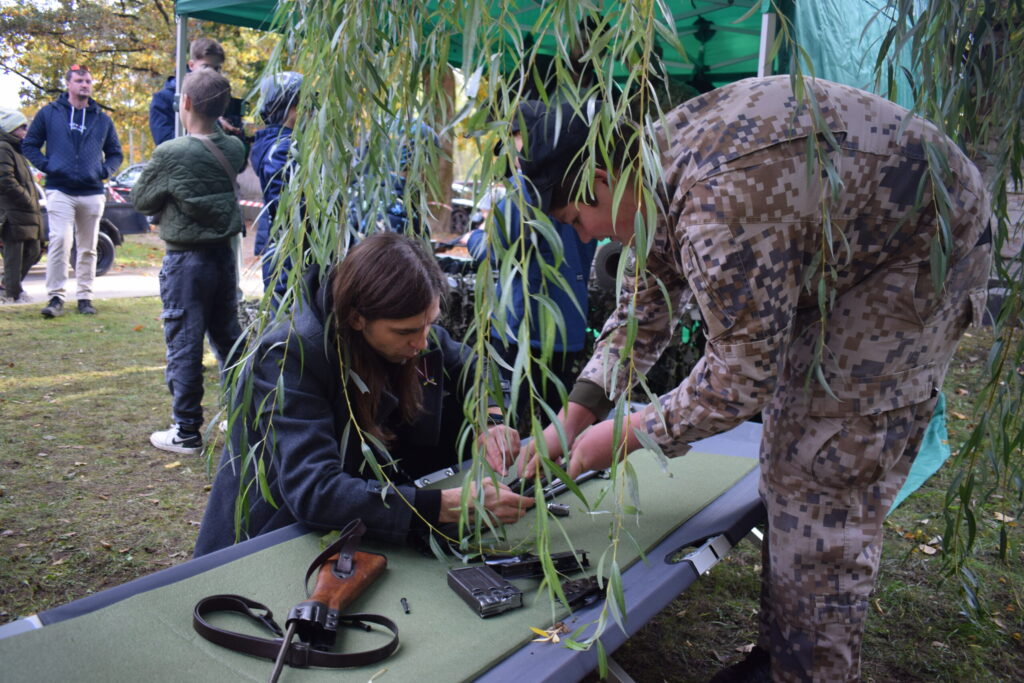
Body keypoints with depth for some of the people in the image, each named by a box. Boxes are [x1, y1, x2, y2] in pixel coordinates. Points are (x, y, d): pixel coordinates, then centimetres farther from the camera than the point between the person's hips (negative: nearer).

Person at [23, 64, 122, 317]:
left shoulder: (102, 120, 13)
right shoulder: (49, 113, 6)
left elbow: (115, 152, 21)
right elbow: (29, 144, 10)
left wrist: (105, 170, 3)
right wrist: (46, 165, -5)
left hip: (92, 193, 3)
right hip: (59, 190, -3)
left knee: (88, 248, 7)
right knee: (60, 241, -16)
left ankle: (85, 296, 15)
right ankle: (56, 296, -10)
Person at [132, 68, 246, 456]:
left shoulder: (171, 154, -14)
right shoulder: (234, 149, 0)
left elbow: (140, 200, -1)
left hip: (186, 260, -5)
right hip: (224, 253, 6)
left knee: (184, 345, 2)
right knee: (229, 338, 15)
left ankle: (186, 432, 9)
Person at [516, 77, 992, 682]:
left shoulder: (719, 213, -37)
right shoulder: (655, 161, -6)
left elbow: (743, 379, -27)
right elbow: (646, 304, 2)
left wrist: (625, 435, -14)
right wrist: (574, 417, -4)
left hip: (918, 248, -9)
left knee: (825, 478, -10)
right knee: (790, 455, 10)